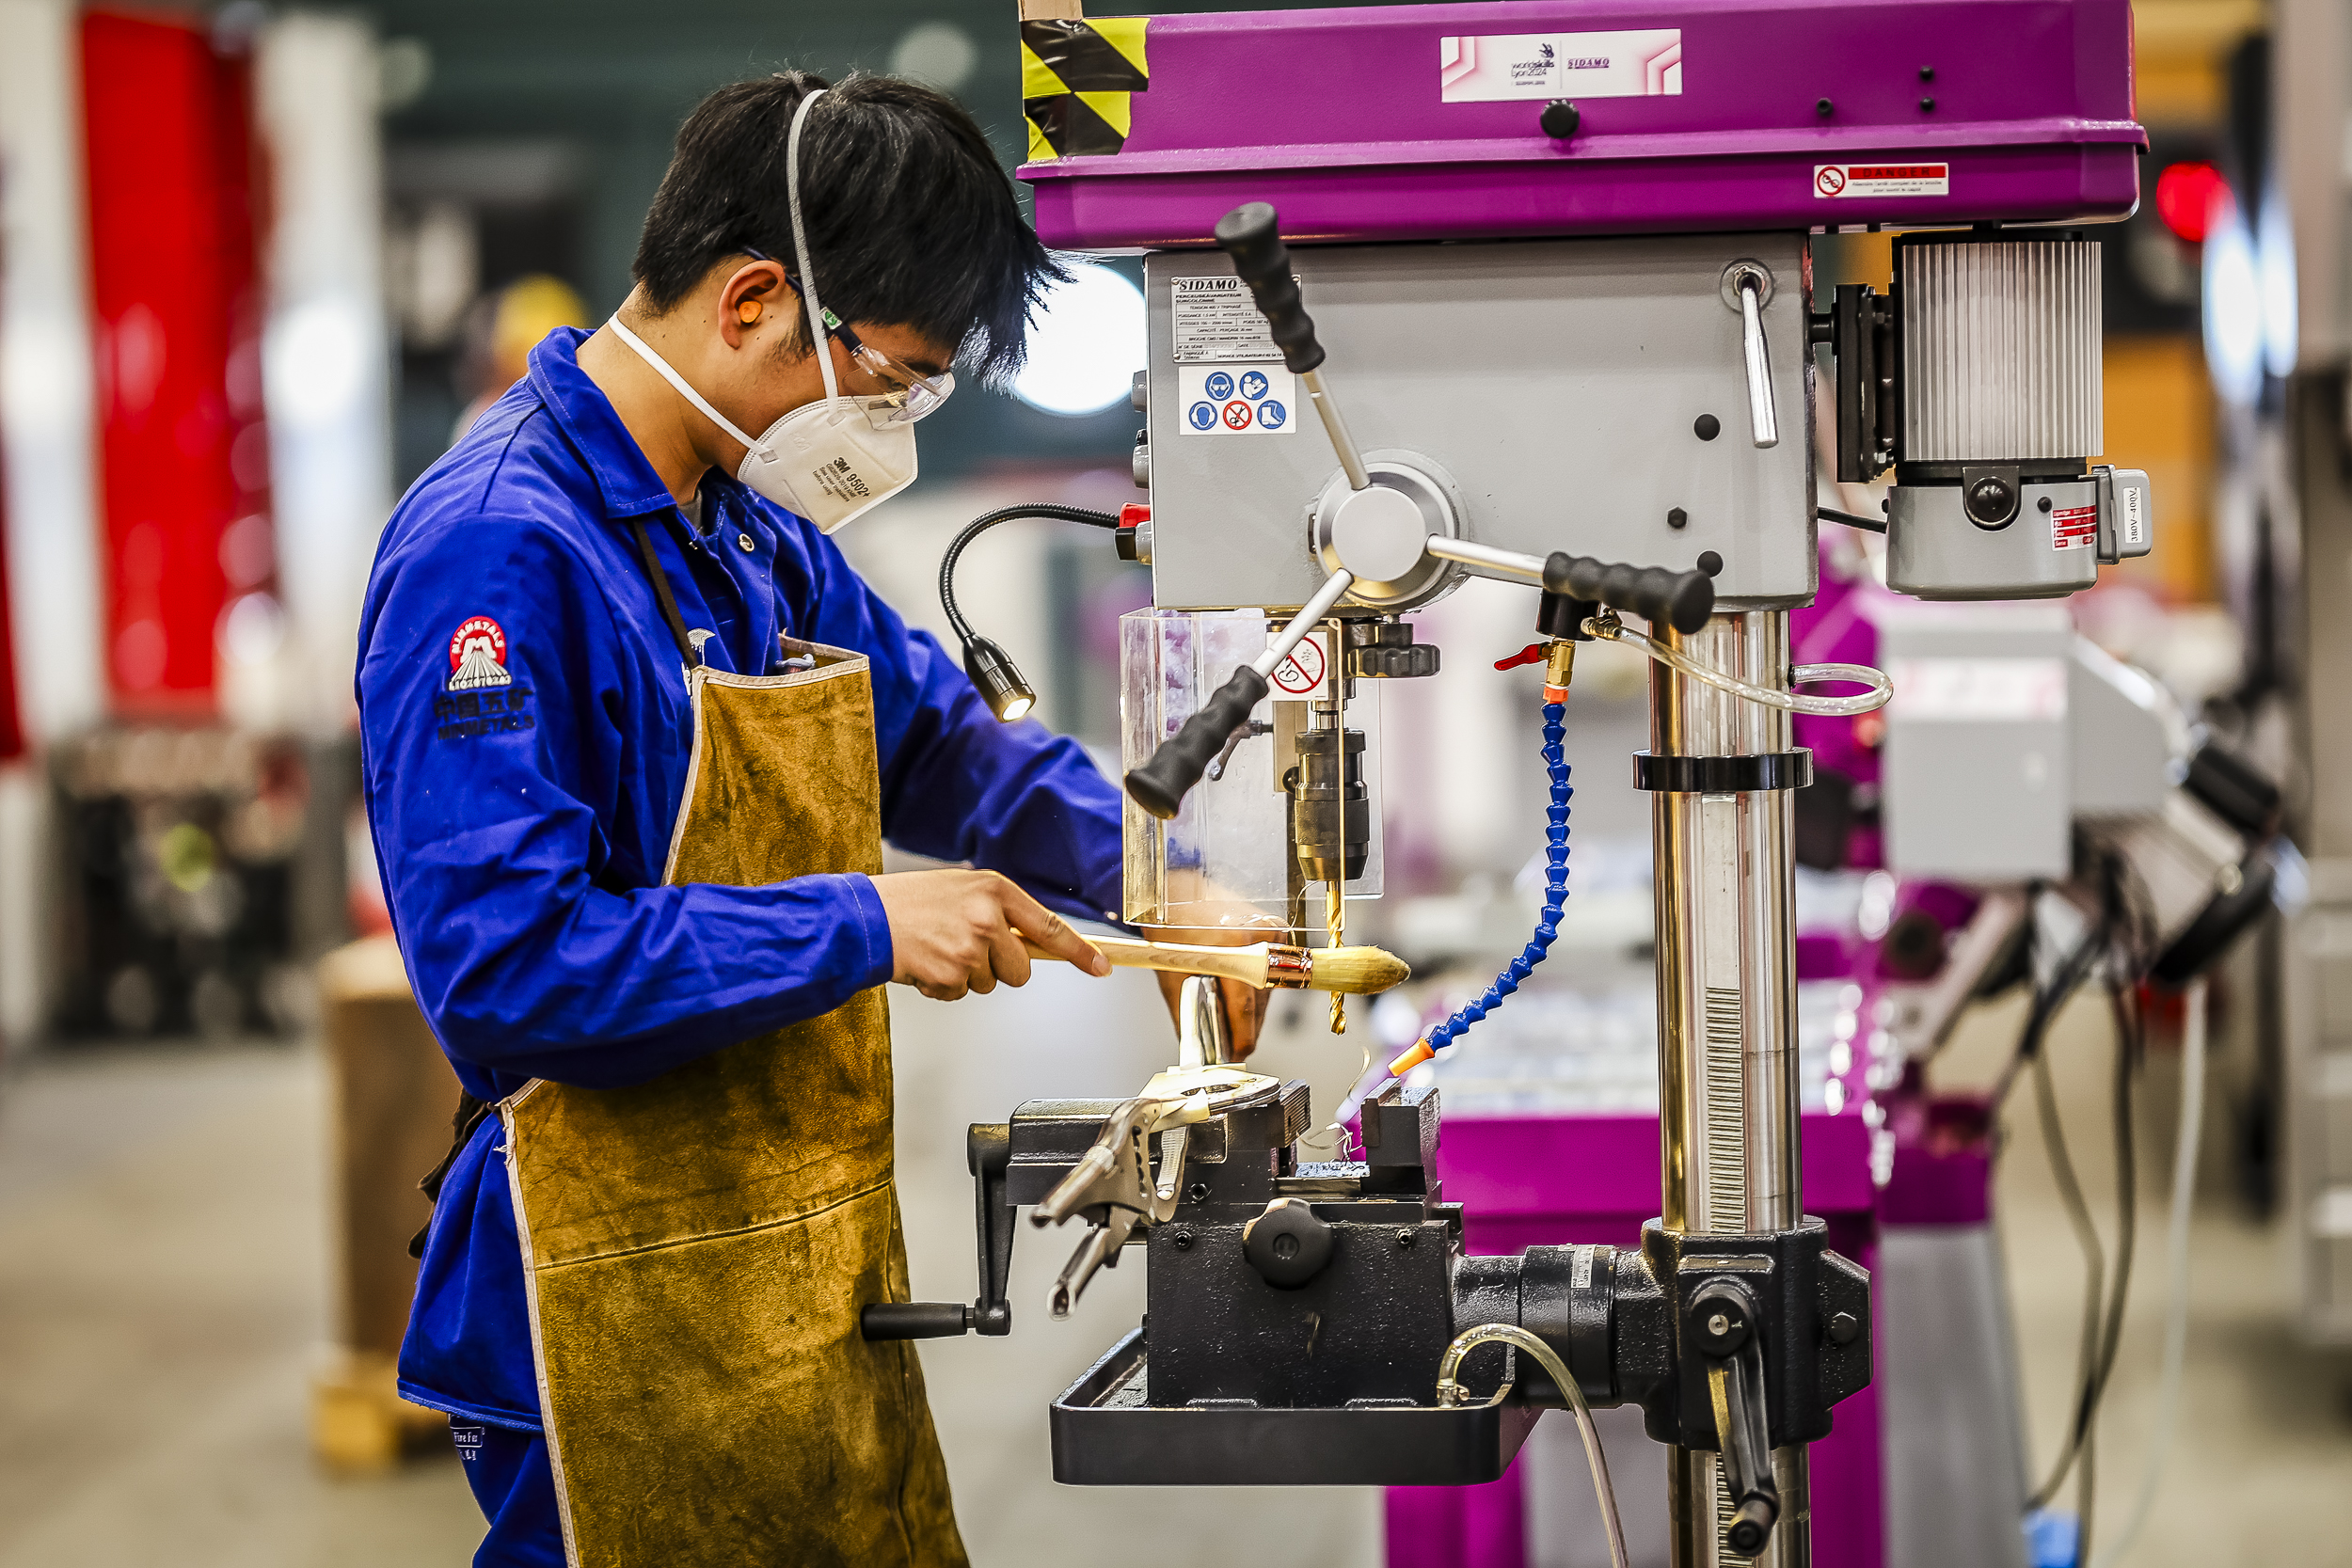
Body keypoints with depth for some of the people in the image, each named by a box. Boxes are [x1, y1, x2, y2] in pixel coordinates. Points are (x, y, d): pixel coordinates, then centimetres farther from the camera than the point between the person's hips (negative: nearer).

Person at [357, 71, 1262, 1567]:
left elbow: (943, 737, 24)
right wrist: (864, 928, -21)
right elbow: (501, 957, -25)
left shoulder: (762, 536, 10)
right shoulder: (496, 547, -19)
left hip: (818, 1282, 9)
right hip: (636, 1321, -9)